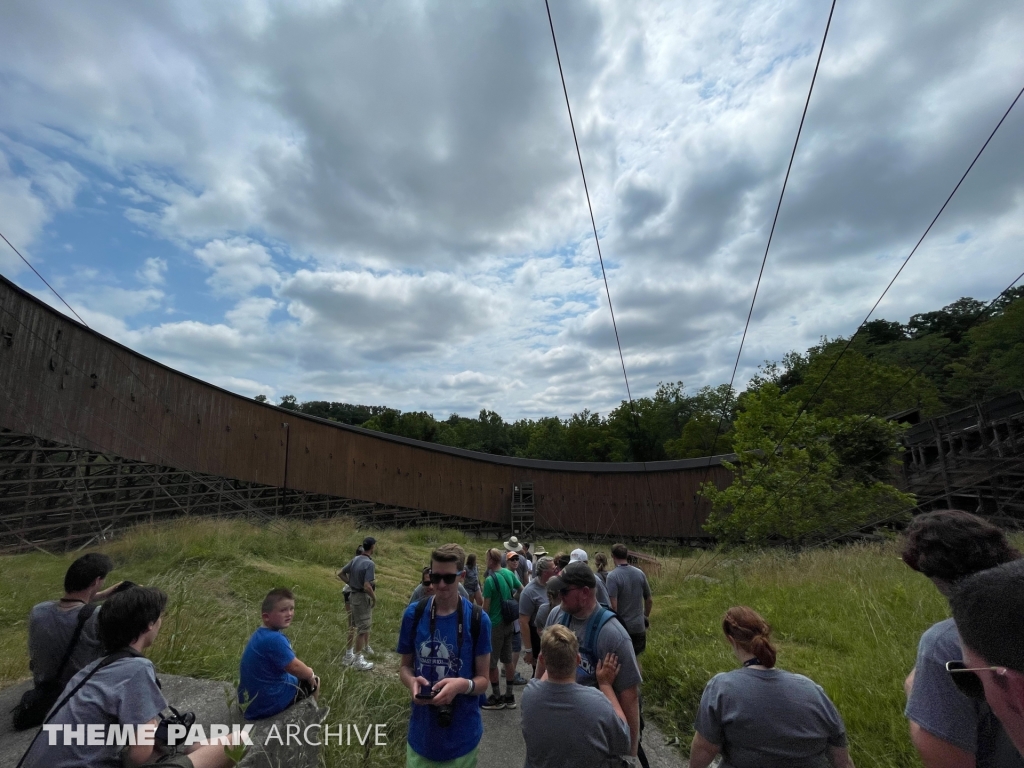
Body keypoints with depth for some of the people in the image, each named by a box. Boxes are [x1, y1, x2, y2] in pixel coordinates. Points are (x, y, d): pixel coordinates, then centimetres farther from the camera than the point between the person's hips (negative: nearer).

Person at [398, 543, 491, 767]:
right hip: (422, 732, 1)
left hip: (461, 735, -1)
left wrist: (463, 685, -27)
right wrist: (411, 681, -17)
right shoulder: (413, 614, -9)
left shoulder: (478, 619, -14)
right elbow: (405, 665, 4)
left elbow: (483, 679, -7)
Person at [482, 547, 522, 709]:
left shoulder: (490, 580, -21)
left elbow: (486, 606, -16)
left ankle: (497, 698, 18)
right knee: (508, 660, 16)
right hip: (509, 623, 7)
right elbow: (522, 590, 11)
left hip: (495, 625, -7)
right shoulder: (509, 573, -2)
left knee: (491, 663, 8)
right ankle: (509, 697, 25)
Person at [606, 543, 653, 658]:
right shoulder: (640, 573, -1)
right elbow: (649, 600, 8)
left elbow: (613, 606, -22)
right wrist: (646, 616, 25)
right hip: (639, 626, 5)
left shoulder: (613, 576, -18)